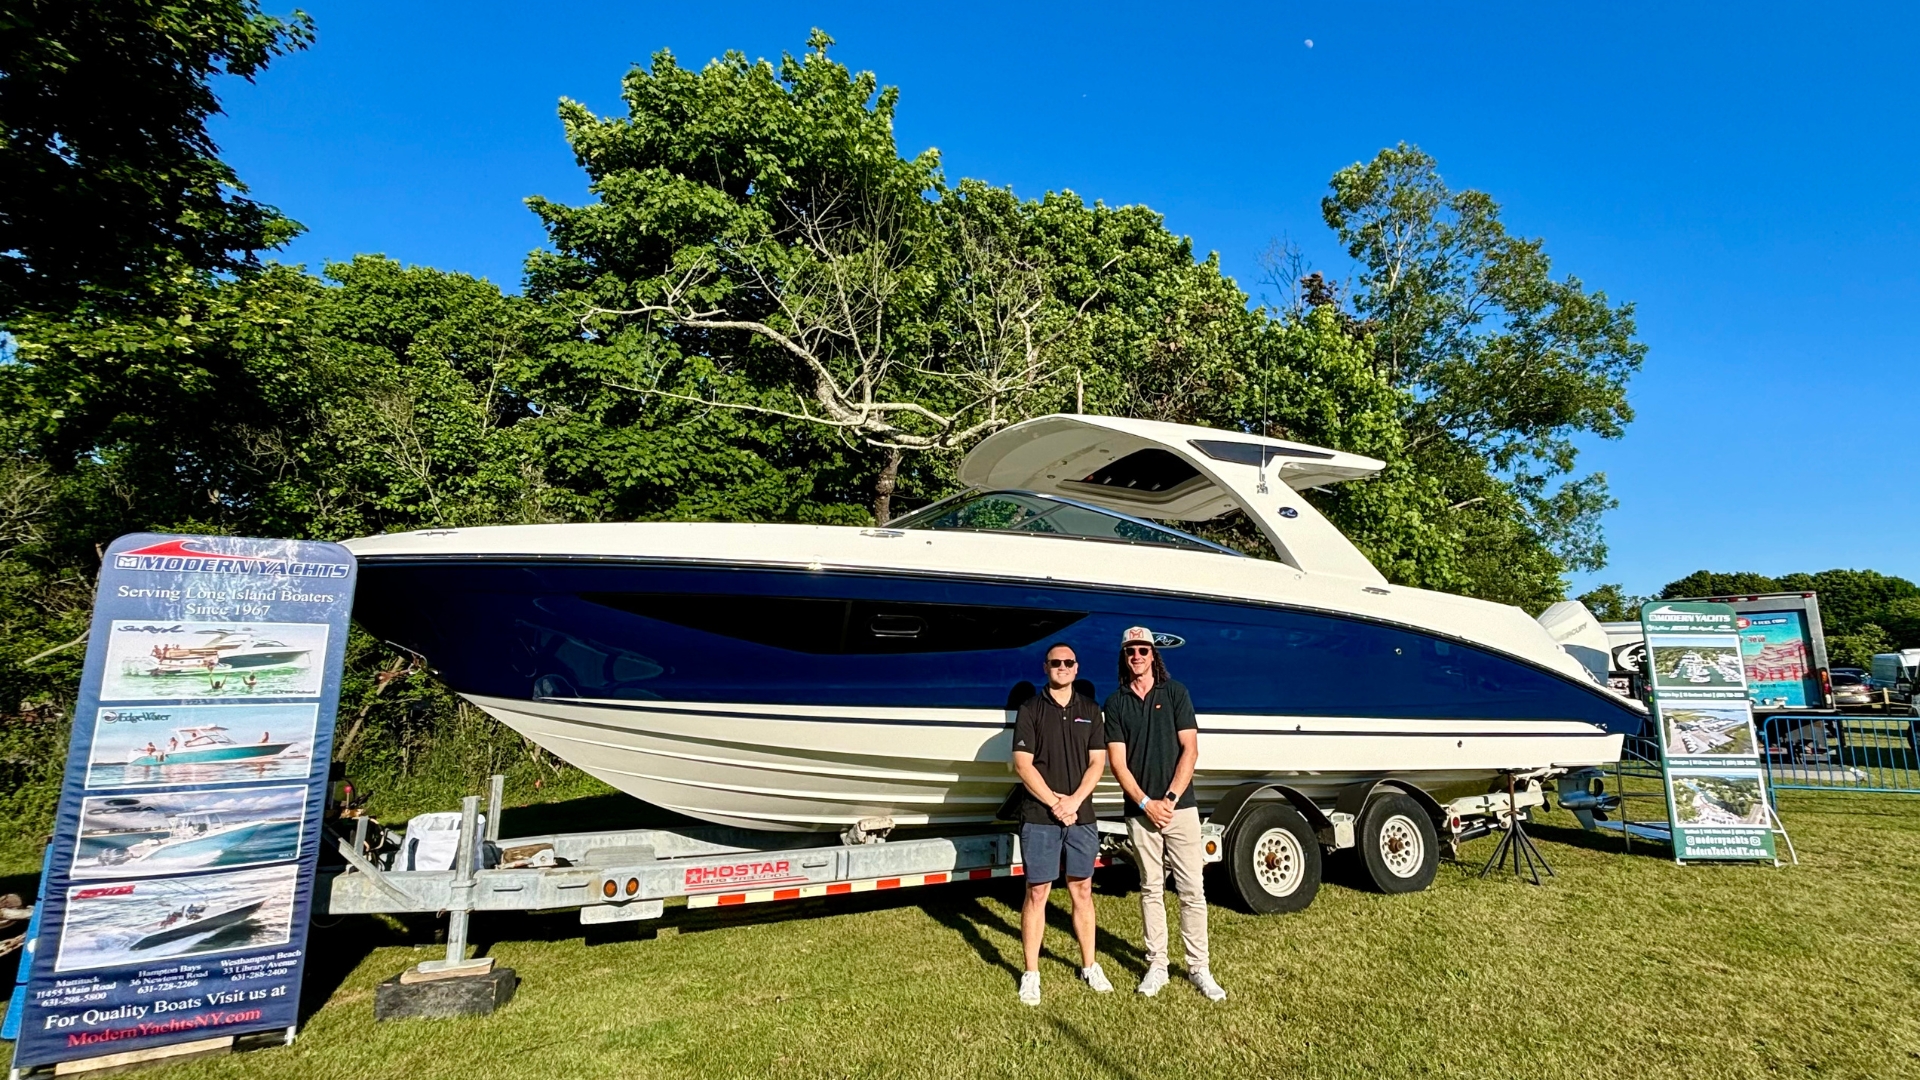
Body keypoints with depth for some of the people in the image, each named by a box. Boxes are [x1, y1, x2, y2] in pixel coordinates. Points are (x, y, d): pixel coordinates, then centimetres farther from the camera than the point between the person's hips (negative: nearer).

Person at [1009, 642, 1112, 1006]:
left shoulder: (1089, 710, 7)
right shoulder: (1031, 709, -2)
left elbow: (1097, 762, 3)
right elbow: (1023, 764, -6)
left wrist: (1074, 801, -9)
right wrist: (1054, 803, -12)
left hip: (1081, 815, 3)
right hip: (1039, 817, -3)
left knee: (1082, 890, 12)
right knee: (1037, 893, 3)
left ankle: (1089, 966, 26)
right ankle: (1031, 973, 13)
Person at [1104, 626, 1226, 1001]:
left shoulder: (1175, 692, 2)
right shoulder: (1116, 703, 4)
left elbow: (1190, 750, -3)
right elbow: (1117, 762, 0)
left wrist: (1170, 799, -10)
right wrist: (1146, 804, -9)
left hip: (1179, 807, -1)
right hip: (1140, 811, 1)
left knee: (1191, 890, 3)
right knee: (1151, 889, 10)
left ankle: (1198, 967, 13)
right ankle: (1157, 964, 19)